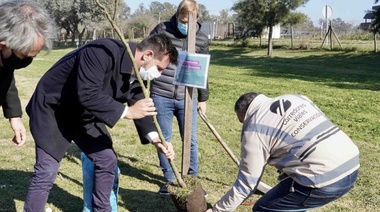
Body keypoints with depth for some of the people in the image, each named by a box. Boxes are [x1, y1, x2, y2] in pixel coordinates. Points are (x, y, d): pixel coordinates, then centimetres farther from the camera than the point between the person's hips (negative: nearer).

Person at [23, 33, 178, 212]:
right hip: (52, 110, -8)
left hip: (84, 115, 8)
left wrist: (155, 139, -12)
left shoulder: (137, 74, -5)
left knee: (107, 161, 7)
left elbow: (140, 107, 2)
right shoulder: (103, 52, -32)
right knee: (46, 173, -10)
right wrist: (127, 111, -37)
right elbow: (87, 95, -39)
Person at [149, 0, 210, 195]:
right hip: (161, 96, -1)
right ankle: (169, 179, 25)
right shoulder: (162, 30, -4)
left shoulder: (202, 39, 2)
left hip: (187, 98, 1)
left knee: (190, 140, 9)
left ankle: (193, 178, 26)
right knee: (164, 139, 9)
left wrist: (203, 98, 15)